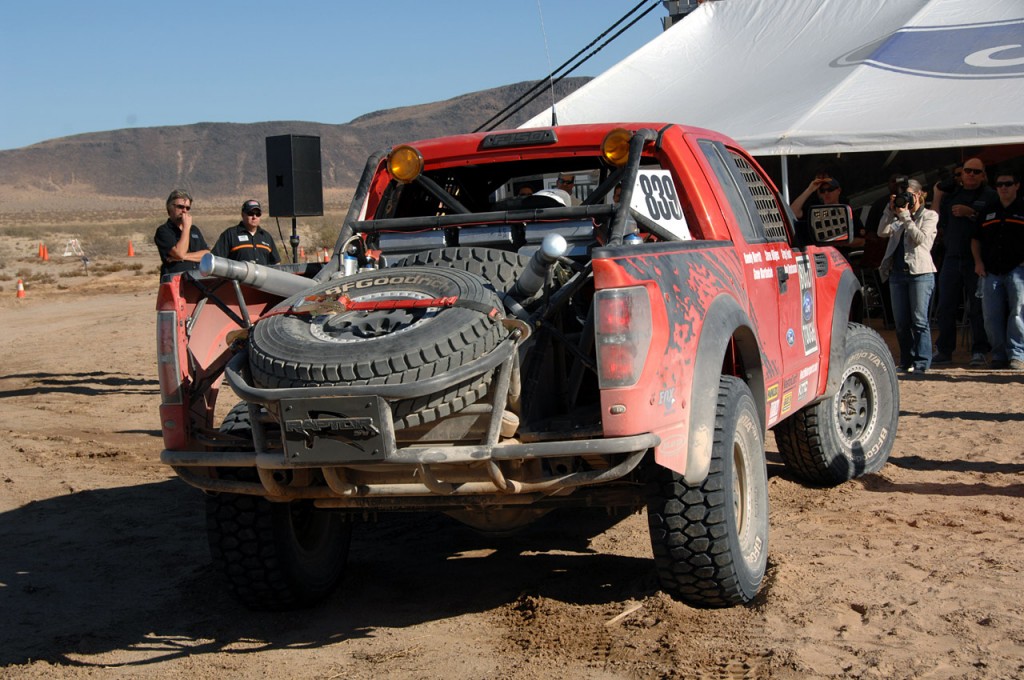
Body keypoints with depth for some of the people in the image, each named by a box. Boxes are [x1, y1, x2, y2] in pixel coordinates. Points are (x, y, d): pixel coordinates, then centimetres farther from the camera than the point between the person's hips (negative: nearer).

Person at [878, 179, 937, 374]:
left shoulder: (929, 216, 7)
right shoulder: (898, 217, 19)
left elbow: (920, 238, -8)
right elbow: (882, 232, 4)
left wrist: (905, 217, -9)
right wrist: (890, 210, -4)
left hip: (920, 272, -5)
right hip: (897, 272, 5)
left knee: (919, 320, -7)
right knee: (901, 322, 5)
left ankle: (921, 363, -5)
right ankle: (906, 362, 12)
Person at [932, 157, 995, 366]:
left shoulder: (990, 196, 2)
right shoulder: (951, 195, 17)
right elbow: (941, 221, 22)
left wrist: (971, 213, -17)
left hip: (977, 259, -4)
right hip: (952, 256, 4)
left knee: (978, 308, -3)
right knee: (945, 307, 4)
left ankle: (979, 351, 2)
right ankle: (944, 350, 11)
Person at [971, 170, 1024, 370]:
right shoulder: (988, 210, 18)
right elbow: (976, 238, 23)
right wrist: (978, 261, 9)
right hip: (991, 271, 4)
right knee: (991, 316, 2)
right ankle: (999, 355, 9)